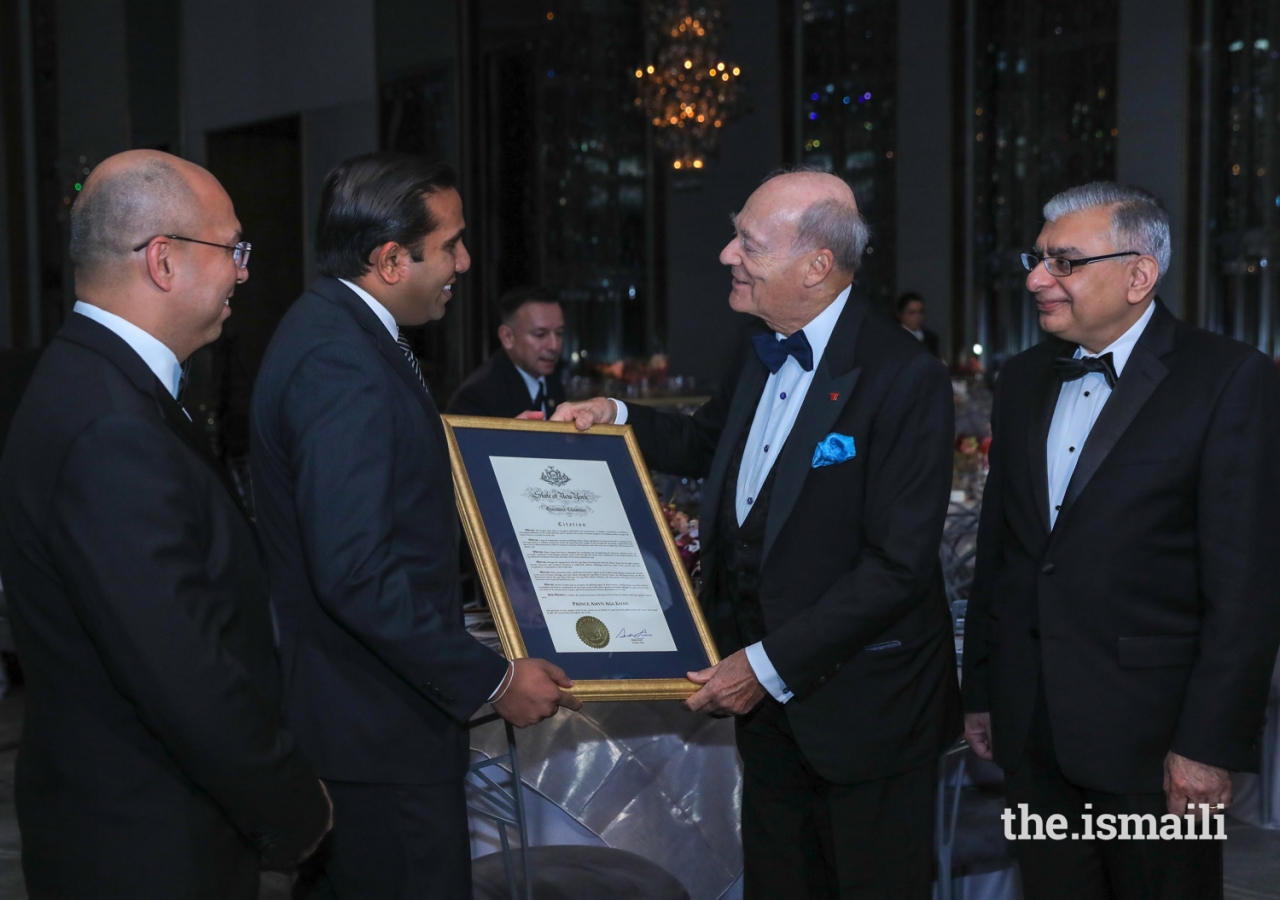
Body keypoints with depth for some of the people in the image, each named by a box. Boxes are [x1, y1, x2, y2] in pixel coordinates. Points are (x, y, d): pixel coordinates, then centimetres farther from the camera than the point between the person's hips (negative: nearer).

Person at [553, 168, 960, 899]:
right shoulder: (765, 353, 4)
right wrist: (618, 419, 5)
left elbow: (899, 564, -24)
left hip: (862, 700, -7)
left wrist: (772, 665, -21)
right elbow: (709, 444, 23)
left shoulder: (907, 379, -22)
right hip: (768, 697, 7)